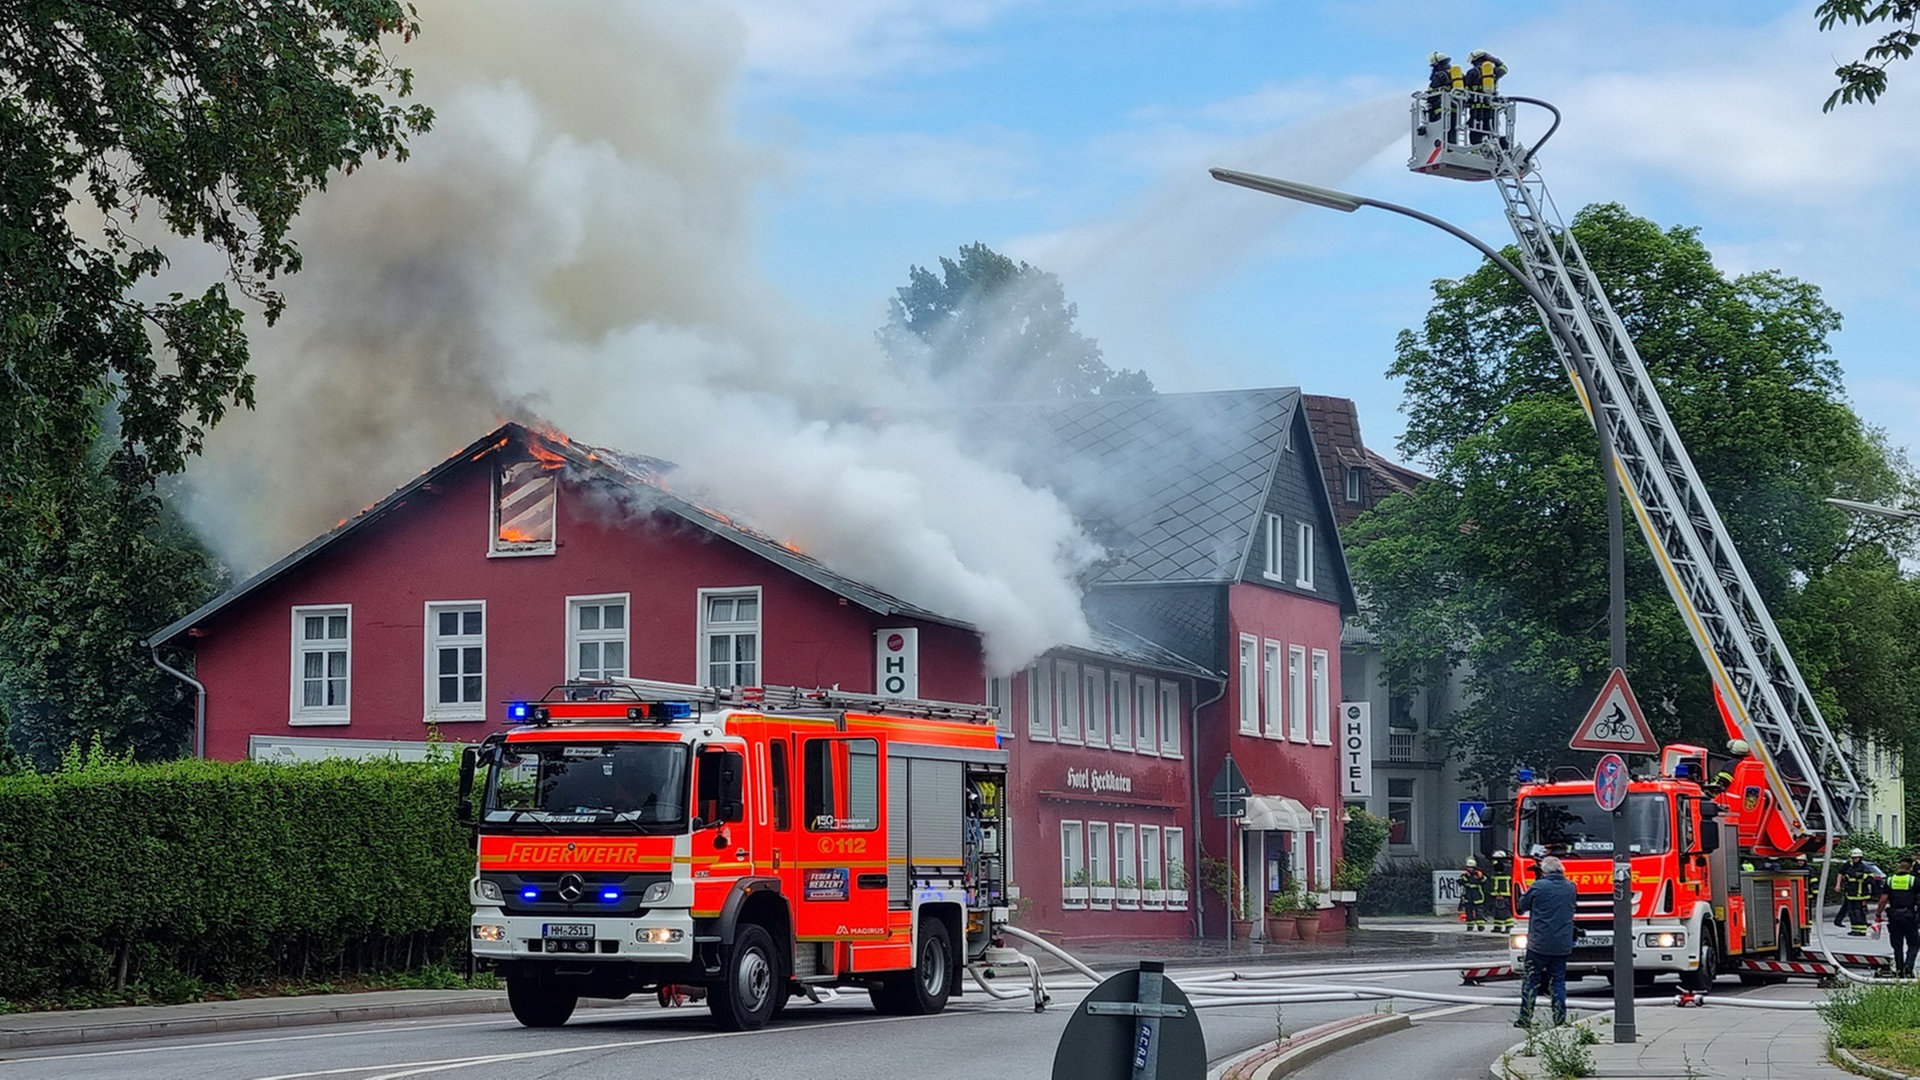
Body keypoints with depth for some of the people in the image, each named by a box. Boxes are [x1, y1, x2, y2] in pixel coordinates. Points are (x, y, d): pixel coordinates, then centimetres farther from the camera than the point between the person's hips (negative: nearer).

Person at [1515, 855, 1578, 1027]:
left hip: (1539, 944, -4)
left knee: (1530, 981, 5)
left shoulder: (1538, 887, -11)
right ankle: (1560, 1019, 5)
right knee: (1558, 982, 10)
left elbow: (1521, 905, 2)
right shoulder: (1570, 887, 4)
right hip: (1562, 945, 4)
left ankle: (1525, 1018, 5)